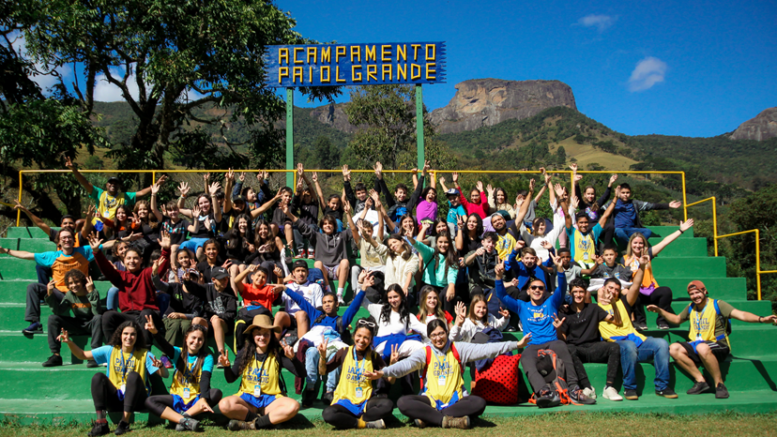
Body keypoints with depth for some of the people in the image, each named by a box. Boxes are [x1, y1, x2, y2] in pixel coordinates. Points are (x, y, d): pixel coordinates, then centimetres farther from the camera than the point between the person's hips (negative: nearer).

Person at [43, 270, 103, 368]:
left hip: (91, 325, -4)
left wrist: (91, 292, -36)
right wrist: (50, 294, -20)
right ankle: (56, 356, -14)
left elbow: (97, 313, -31)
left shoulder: (93, 293, -15)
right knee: (53, 318, -12)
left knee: (98, 318, -37)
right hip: (77, 325, 5)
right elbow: (58, 311, -12)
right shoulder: (69, 295, -1)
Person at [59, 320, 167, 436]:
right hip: (114, 399, 3)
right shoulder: (110, 350, 5)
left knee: (134, 375, -30)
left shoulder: (144, 354, -3)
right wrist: (69, 342, -12)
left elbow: (164, 375, -11)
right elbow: (82, 355, 5)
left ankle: (125, 422, -30)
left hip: (135, 400, -2)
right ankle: (101, 423, -27)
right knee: (98, 377, -20)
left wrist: (160, 366, -33)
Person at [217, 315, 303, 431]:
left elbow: (301, 374, -7)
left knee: (293, 406, -32)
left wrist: (292, 358, -25)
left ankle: (252, 425, -23)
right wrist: (227, 366, -14)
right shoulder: (244, 353, 3)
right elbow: (231, 379, 6)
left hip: (271, 398, -1)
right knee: (224, 405, -30)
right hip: (247, 398, 1)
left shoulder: (277, 354, -2)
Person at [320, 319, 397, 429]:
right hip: (345, 400, -1)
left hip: (366, 401, 1)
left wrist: (392, 364, -17)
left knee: (388, 404, -30)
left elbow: (390, 380, 0)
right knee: (328, 414, -33)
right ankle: (366, 423, -17)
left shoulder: (374, 357, 4)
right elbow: (323, 372, 7)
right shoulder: (345, 352, 3)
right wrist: (322, 356, -11)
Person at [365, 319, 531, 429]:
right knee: (403, 403, -26)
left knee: (479, 402, -28)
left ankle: (429, 418, -27)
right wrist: (384, 372, -32)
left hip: (455, 400, 1)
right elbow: (406, 364, -13)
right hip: (430, 401, -1)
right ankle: (449, 420, -30)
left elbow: (486, 349, 1)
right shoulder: (424, 353, 4)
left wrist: (516, 344, -6)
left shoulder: (458, 349, 8)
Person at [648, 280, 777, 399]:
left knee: (702, 348, -39)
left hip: (718, 346, -6)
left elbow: (741, 314, -17)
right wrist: (660, 310, 18)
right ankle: (700, 381, -13)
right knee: (674, 349, -19)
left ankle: (719, 384, -21)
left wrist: (761, 319, -35)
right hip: (696, 345, 6)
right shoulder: (690, 308, 15)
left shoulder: (717, 305, -4)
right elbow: (677, 319, 31)